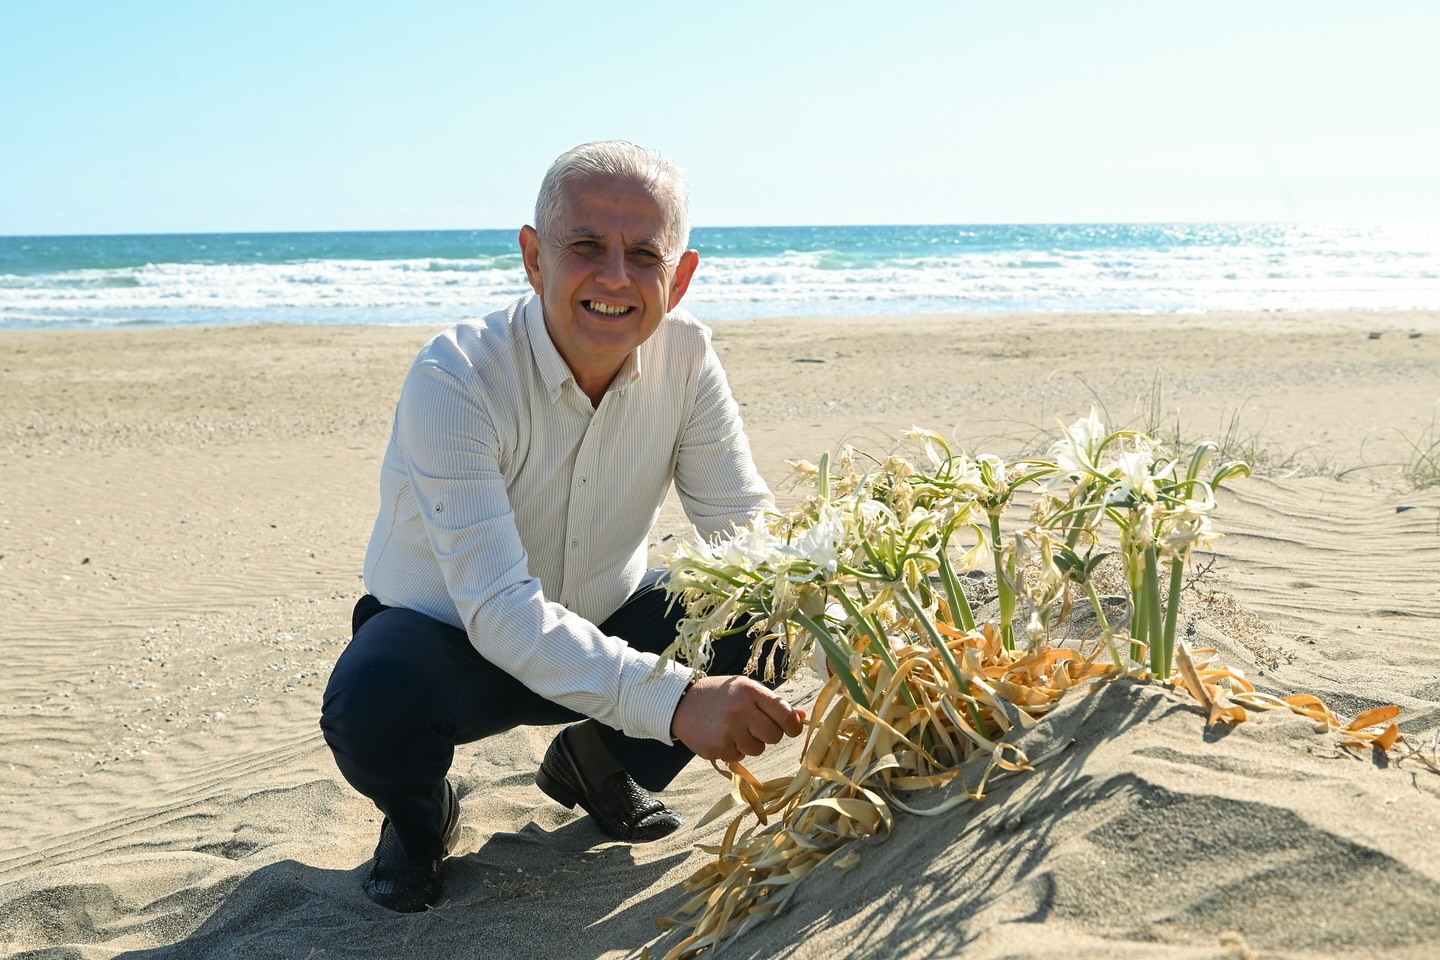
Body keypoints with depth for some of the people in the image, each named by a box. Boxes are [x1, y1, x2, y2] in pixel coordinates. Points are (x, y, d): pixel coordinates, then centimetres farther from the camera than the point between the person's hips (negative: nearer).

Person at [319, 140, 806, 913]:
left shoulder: (684, 354, -15)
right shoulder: (453, 378, -29)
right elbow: (499, 609, -37)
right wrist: (674, 699, -49)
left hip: (606, 624, 5)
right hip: (450, 637, -4)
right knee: (371, 705, -36)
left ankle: (602, 764, 11)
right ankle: (421, 819, 4)